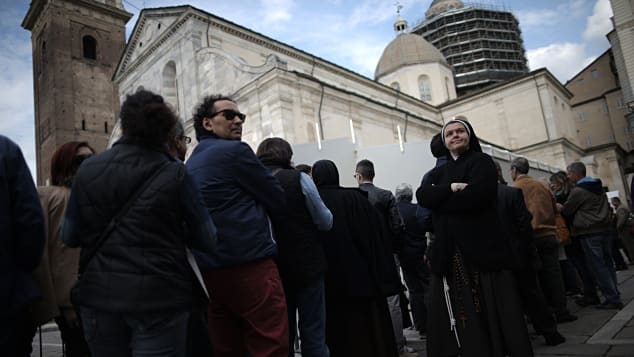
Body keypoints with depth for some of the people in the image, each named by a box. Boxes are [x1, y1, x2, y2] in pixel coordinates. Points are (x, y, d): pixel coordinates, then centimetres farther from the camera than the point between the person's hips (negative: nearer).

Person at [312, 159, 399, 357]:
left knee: (335, 332, 10)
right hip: (360, 276, -1)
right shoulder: (355, 198, -5)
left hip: (326, 281, 1)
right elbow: (377, 236, -5)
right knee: (370, 332, 10)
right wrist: (385, 279, 0)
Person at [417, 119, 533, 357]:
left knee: (493, 316, -3)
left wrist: (439, 199, -2)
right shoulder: (438, 173, 20)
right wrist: (452, 188, -13)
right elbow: (422, 195, -1)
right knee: (461, 320, 3)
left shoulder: (482, 162, 4)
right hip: (448, 255, 4)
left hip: (482, 250, -4)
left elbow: (473, 197, -14)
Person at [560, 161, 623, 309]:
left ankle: (612, 299, -1)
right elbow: (607, 207, 21)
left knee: (599, 267, -3)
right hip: (604, 229, 9)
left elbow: (566, 211, -3)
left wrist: (559, 207, 16)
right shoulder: (598, 186, 14)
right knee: (607, 264, 12)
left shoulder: (578, 191, -13)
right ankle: (615, 295, 17)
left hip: (589, 232, -9)